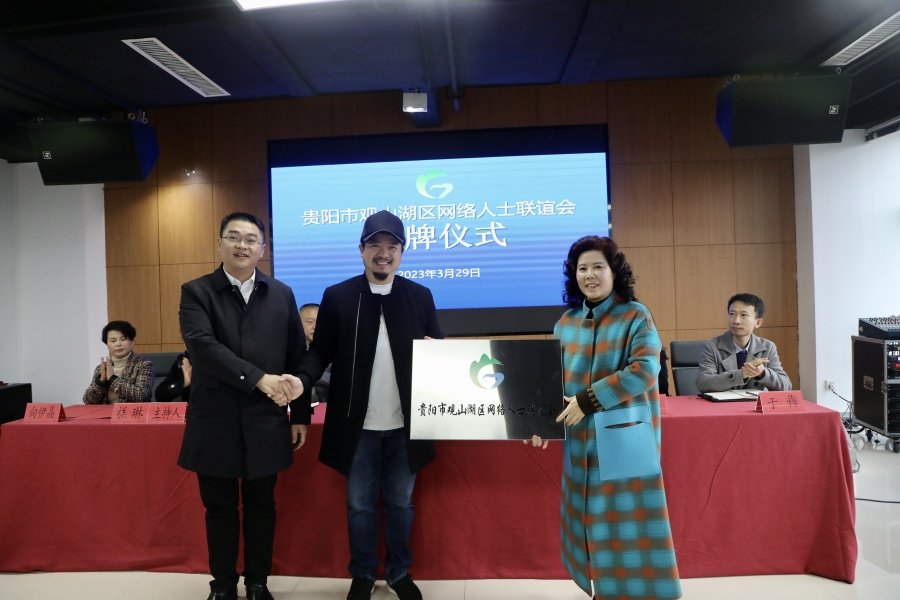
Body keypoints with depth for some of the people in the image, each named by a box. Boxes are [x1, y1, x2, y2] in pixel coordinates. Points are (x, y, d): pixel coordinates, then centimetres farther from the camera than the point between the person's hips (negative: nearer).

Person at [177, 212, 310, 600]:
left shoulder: (282, 294, 6)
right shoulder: (196, 292, -1)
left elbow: (298, 357, 6)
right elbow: (202, 346, -18)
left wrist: (301, 414, 4)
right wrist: (258, 378, -26)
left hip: (266, 422, 1)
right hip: (216, 421, -1)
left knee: (261, 506, 13)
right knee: (219, 508, 12)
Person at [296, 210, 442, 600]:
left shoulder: (420, 296, 1)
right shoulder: (337, 296, -2)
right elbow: (321, 351, -1)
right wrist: (302, 380, -18)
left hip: (405, 424, 1)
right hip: (358, 425, -1)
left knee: (400, 503, 16)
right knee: (360, 505, 14)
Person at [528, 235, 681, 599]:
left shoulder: (636, 316, -6)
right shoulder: (566, 322, 7)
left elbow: (644, 370, -18)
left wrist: (588, 400, -21)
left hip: (626, 435, -4)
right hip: (581, 438, 5)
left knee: (628, 521, 1)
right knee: (592, 520, 12)